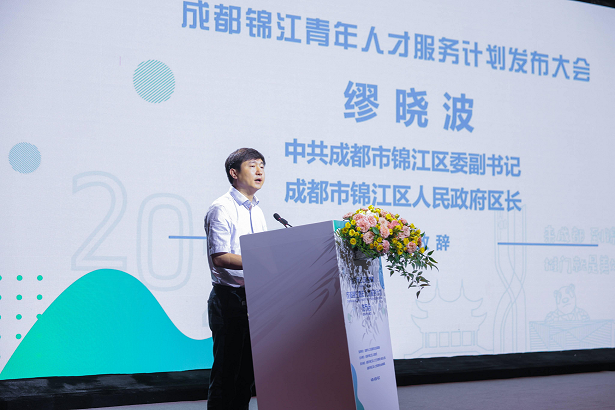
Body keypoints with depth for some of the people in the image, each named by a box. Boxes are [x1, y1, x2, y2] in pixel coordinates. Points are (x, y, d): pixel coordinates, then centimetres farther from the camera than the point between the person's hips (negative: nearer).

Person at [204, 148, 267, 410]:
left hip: (254, 297, 8)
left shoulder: (256, 211, 17)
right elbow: (219, 257, -18)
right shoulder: (222, 209, -10)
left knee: (247, 370, 13)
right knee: (226, 370, -4)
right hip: (229, 298, -8)